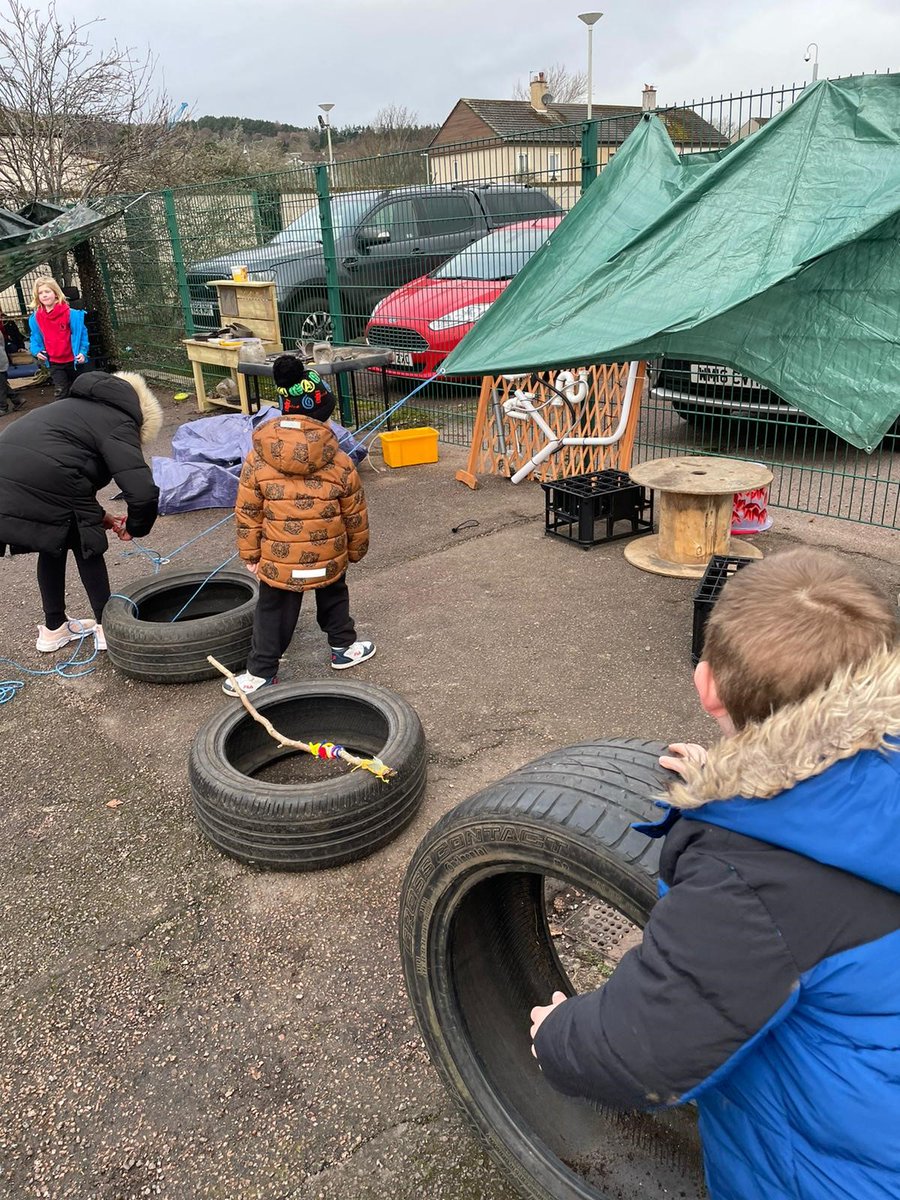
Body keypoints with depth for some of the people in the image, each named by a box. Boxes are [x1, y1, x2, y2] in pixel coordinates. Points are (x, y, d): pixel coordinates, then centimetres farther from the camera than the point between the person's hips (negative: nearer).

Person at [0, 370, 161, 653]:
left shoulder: (84, 406, 29)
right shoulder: (119, 424, 1)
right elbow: (144, 492, -12)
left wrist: (97, 516, 26)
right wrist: (133, 528, 7)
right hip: (45, 484, -8)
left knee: (53, 545, 27)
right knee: (87, 545, 14)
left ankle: (54, 628, 37)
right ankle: (107, 626, 24)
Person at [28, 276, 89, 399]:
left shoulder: (71, 314, -14)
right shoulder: (35, 318, -4)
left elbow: (82, 333, -8)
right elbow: (35, 338, 6)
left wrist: (83, 352, -16)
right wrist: (36, 351, -11)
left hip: (73, 360, -1)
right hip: (54, 362, 1)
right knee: (61, 391, -4)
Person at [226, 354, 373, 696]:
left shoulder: (257, 459, -9)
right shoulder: (339, 462, -9)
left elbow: (247, 513, -4)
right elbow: (355, 514, 0)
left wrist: (250, 554, 8)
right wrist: (357, 549, 16)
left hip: (278, 560, -1)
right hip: (329, 557, 1)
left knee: (273, 613, 12)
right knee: (334, 598, 26)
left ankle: (261, 673, 16)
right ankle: (344, 647, 40)